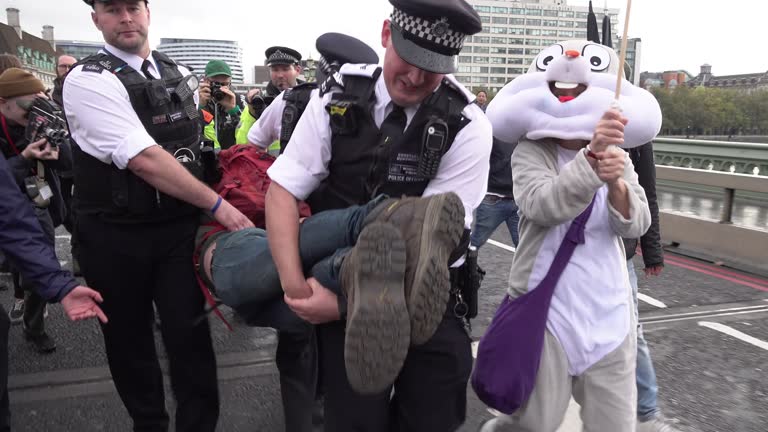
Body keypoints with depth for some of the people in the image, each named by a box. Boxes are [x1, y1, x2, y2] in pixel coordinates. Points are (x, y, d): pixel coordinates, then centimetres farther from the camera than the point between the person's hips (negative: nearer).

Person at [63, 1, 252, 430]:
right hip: (116, 235, -3)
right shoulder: (88, 80, -12)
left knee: (190, 331, 1)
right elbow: (144, 159, -22)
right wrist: (217, 204, -20)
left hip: (180, 225, 3)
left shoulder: (180, 74, 8)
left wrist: (206, 211, 12)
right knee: (129, 337, 13)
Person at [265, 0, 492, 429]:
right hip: (341, 279, 1)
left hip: (429, 299, -1)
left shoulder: (467, 126, -11)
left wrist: (346, 302, -20)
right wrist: (294, 283, -16)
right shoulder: (338, 101, -3)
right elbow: (283, 190, -3)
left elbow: (433, 233, -16)